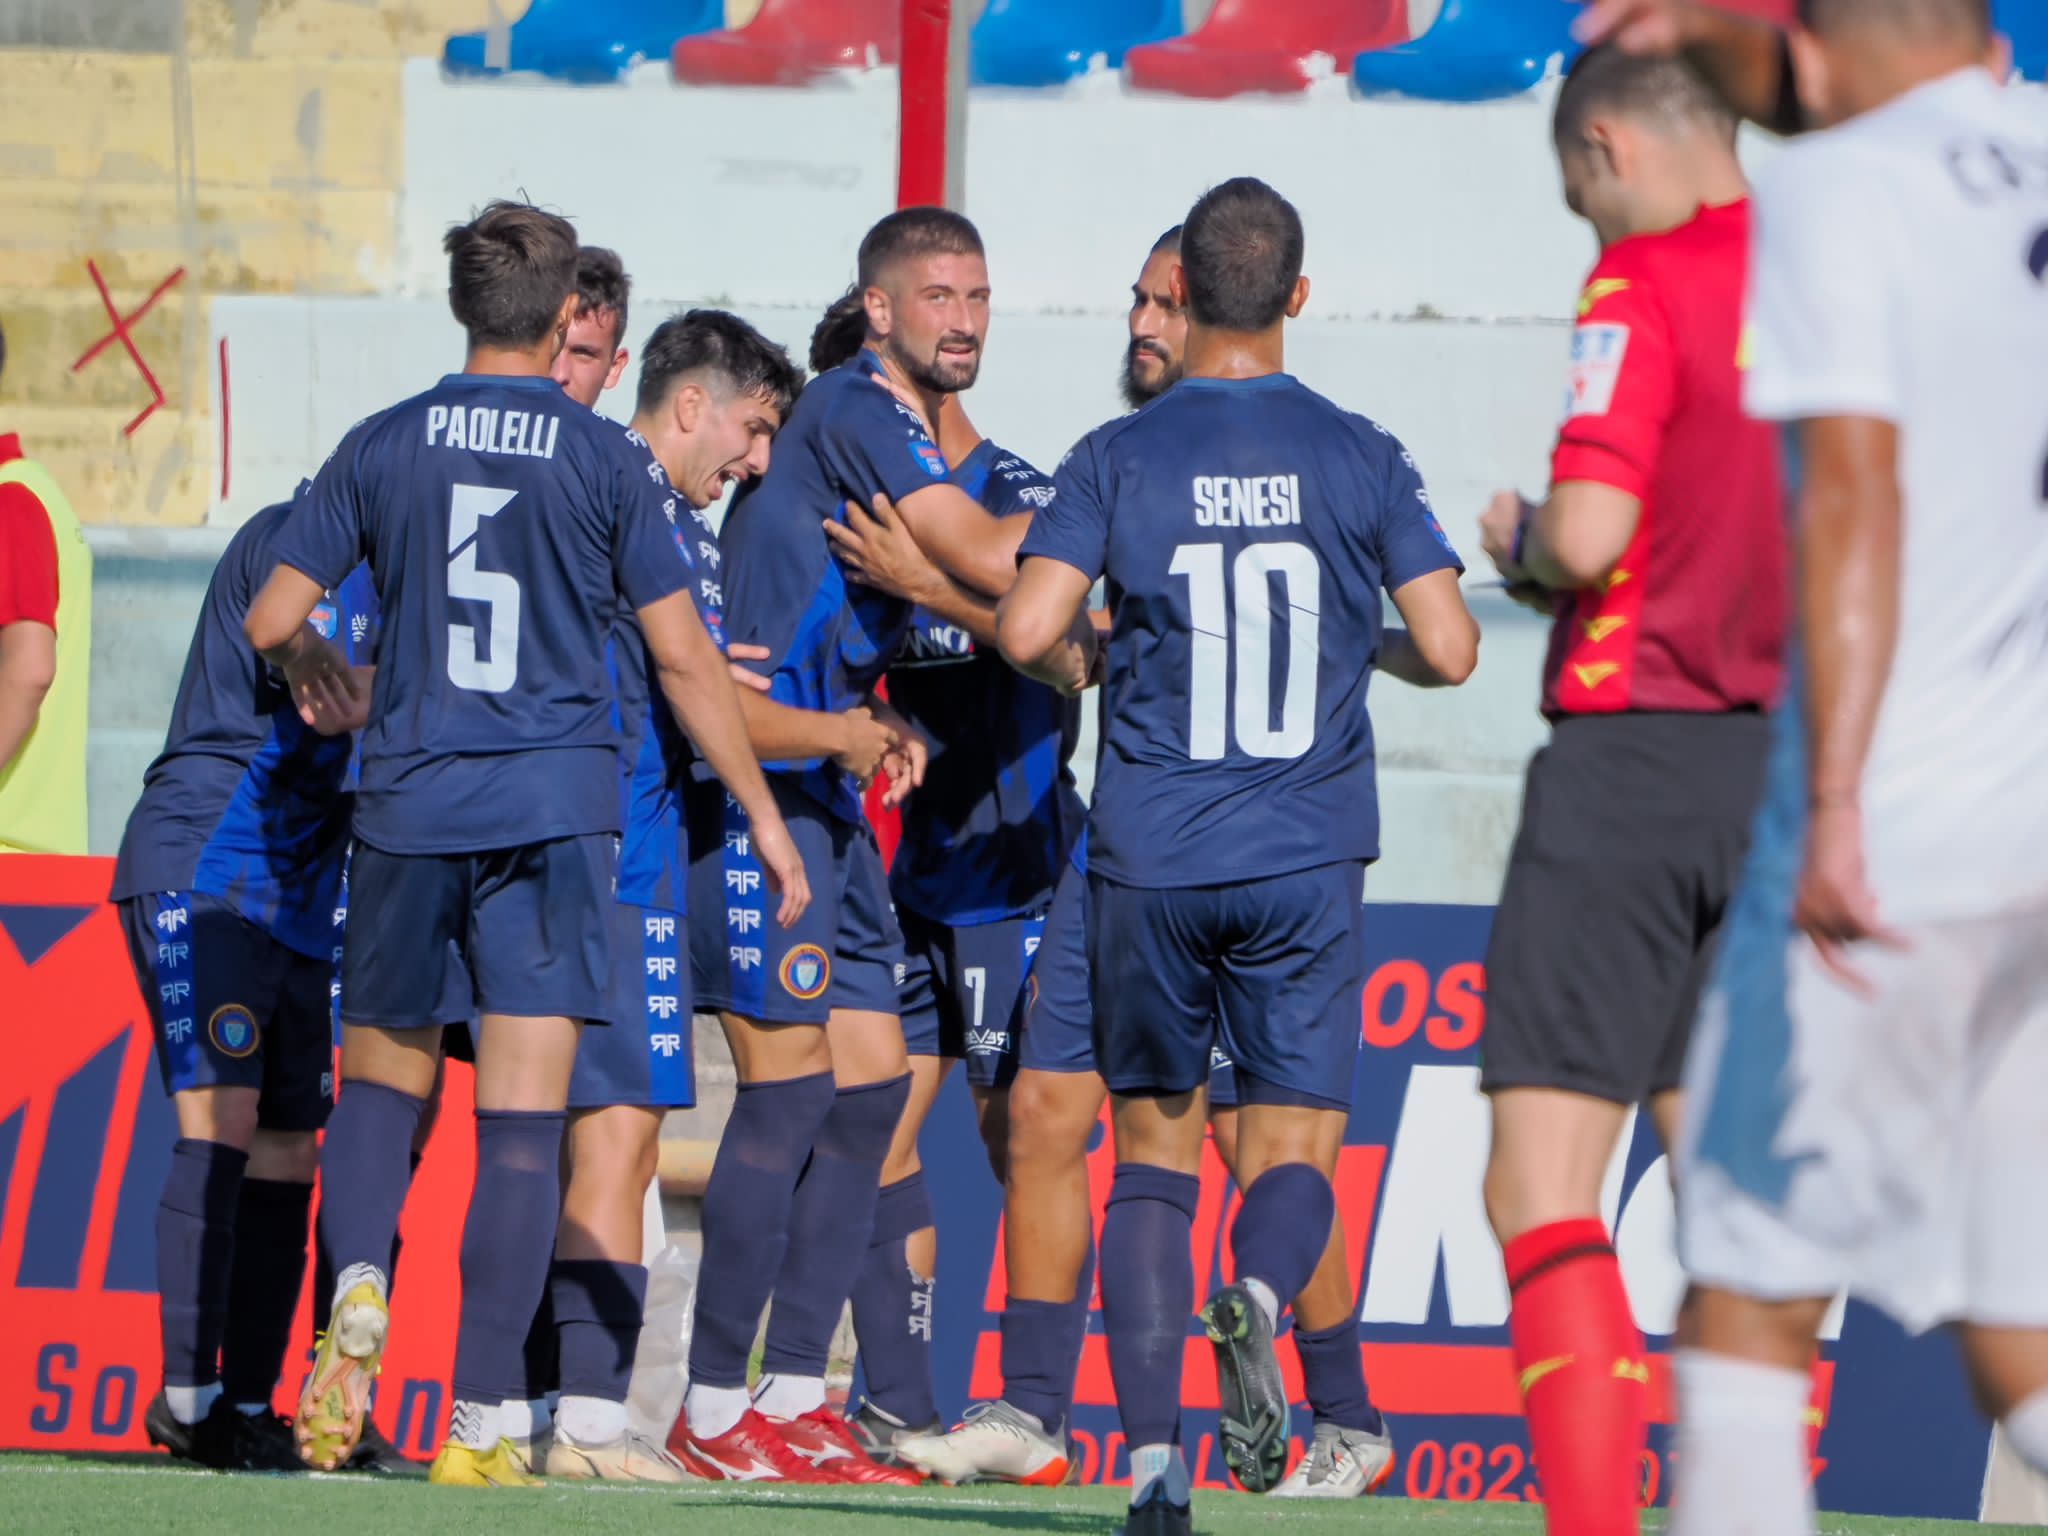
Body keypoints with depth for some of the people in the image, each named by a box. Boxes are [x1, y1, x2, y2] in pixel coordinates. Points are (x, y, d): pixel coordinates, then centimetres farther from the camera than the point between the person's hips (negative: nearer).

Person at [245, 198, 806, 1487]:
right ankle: (479, 1423, -7)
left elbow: (271, 623, 7)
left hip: (408, 806, 2)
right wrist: (764, 811, 9)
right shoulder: (608, 462, 0)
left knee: (381, 1081, 17)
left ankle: (358, 1282, -13)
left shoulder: (383, 448, 5)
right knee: (523, 1123, -2)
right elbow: (685, 661, 0)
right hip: (554, 806, -2)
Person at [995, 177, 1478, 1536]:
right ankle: (1258, 1297, -30)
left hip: (1150, 862, 0)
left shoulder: (1119, 459, -1)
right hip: (1305, 862, 0)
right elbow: (1449, 650, -3)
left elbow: (1028, 630, -12)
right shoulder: (1360, 457, 1)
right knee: (1294, 1153, 6)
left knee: (1154, 1150, 11)